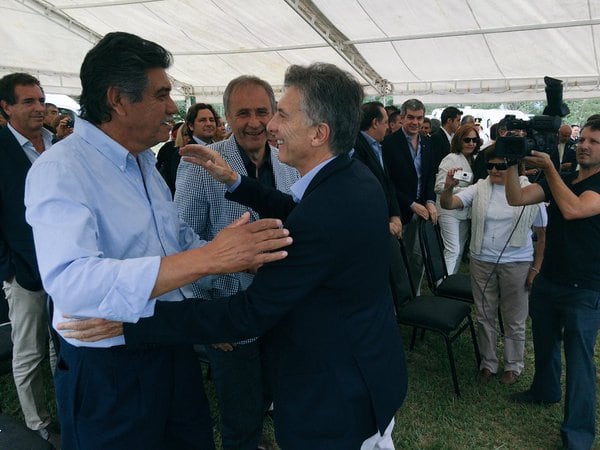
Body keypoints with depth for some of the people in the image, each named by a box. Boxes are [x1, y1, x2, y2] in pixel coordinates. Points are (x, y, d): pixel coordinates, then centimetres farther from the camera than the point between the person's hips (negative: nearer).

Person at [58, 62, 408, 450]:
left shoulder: (323, 216, -34)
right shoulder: (357, 176, -5)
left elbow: (250, 314, -29)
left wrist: (132, 321, -26)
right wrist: (235, 182, 4)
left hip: (334, 401, -9)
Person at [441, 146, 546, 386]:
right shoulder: (480, 189, -1)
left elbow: (542, 233, -1)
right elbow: (448, 204, -12)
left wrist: (536, 268, -4)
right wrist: (448, 188, -33)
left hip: (516, 265, -2)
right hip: (482, 262, 2)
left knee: (514, 320, 13)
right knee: (485, 317, 15)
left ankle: (513, 365, 34)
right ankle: (488, 363, 33)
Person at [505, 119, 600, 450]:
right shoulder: (560, 180, 7)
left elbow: (572, 209, -29)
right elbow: (516, 198, -5)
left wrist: (549, 169, -23)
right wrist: (513, 163, -18)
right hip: (547, 281, 6)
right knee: (544, 342, 22)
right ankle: (545, 390, 46)